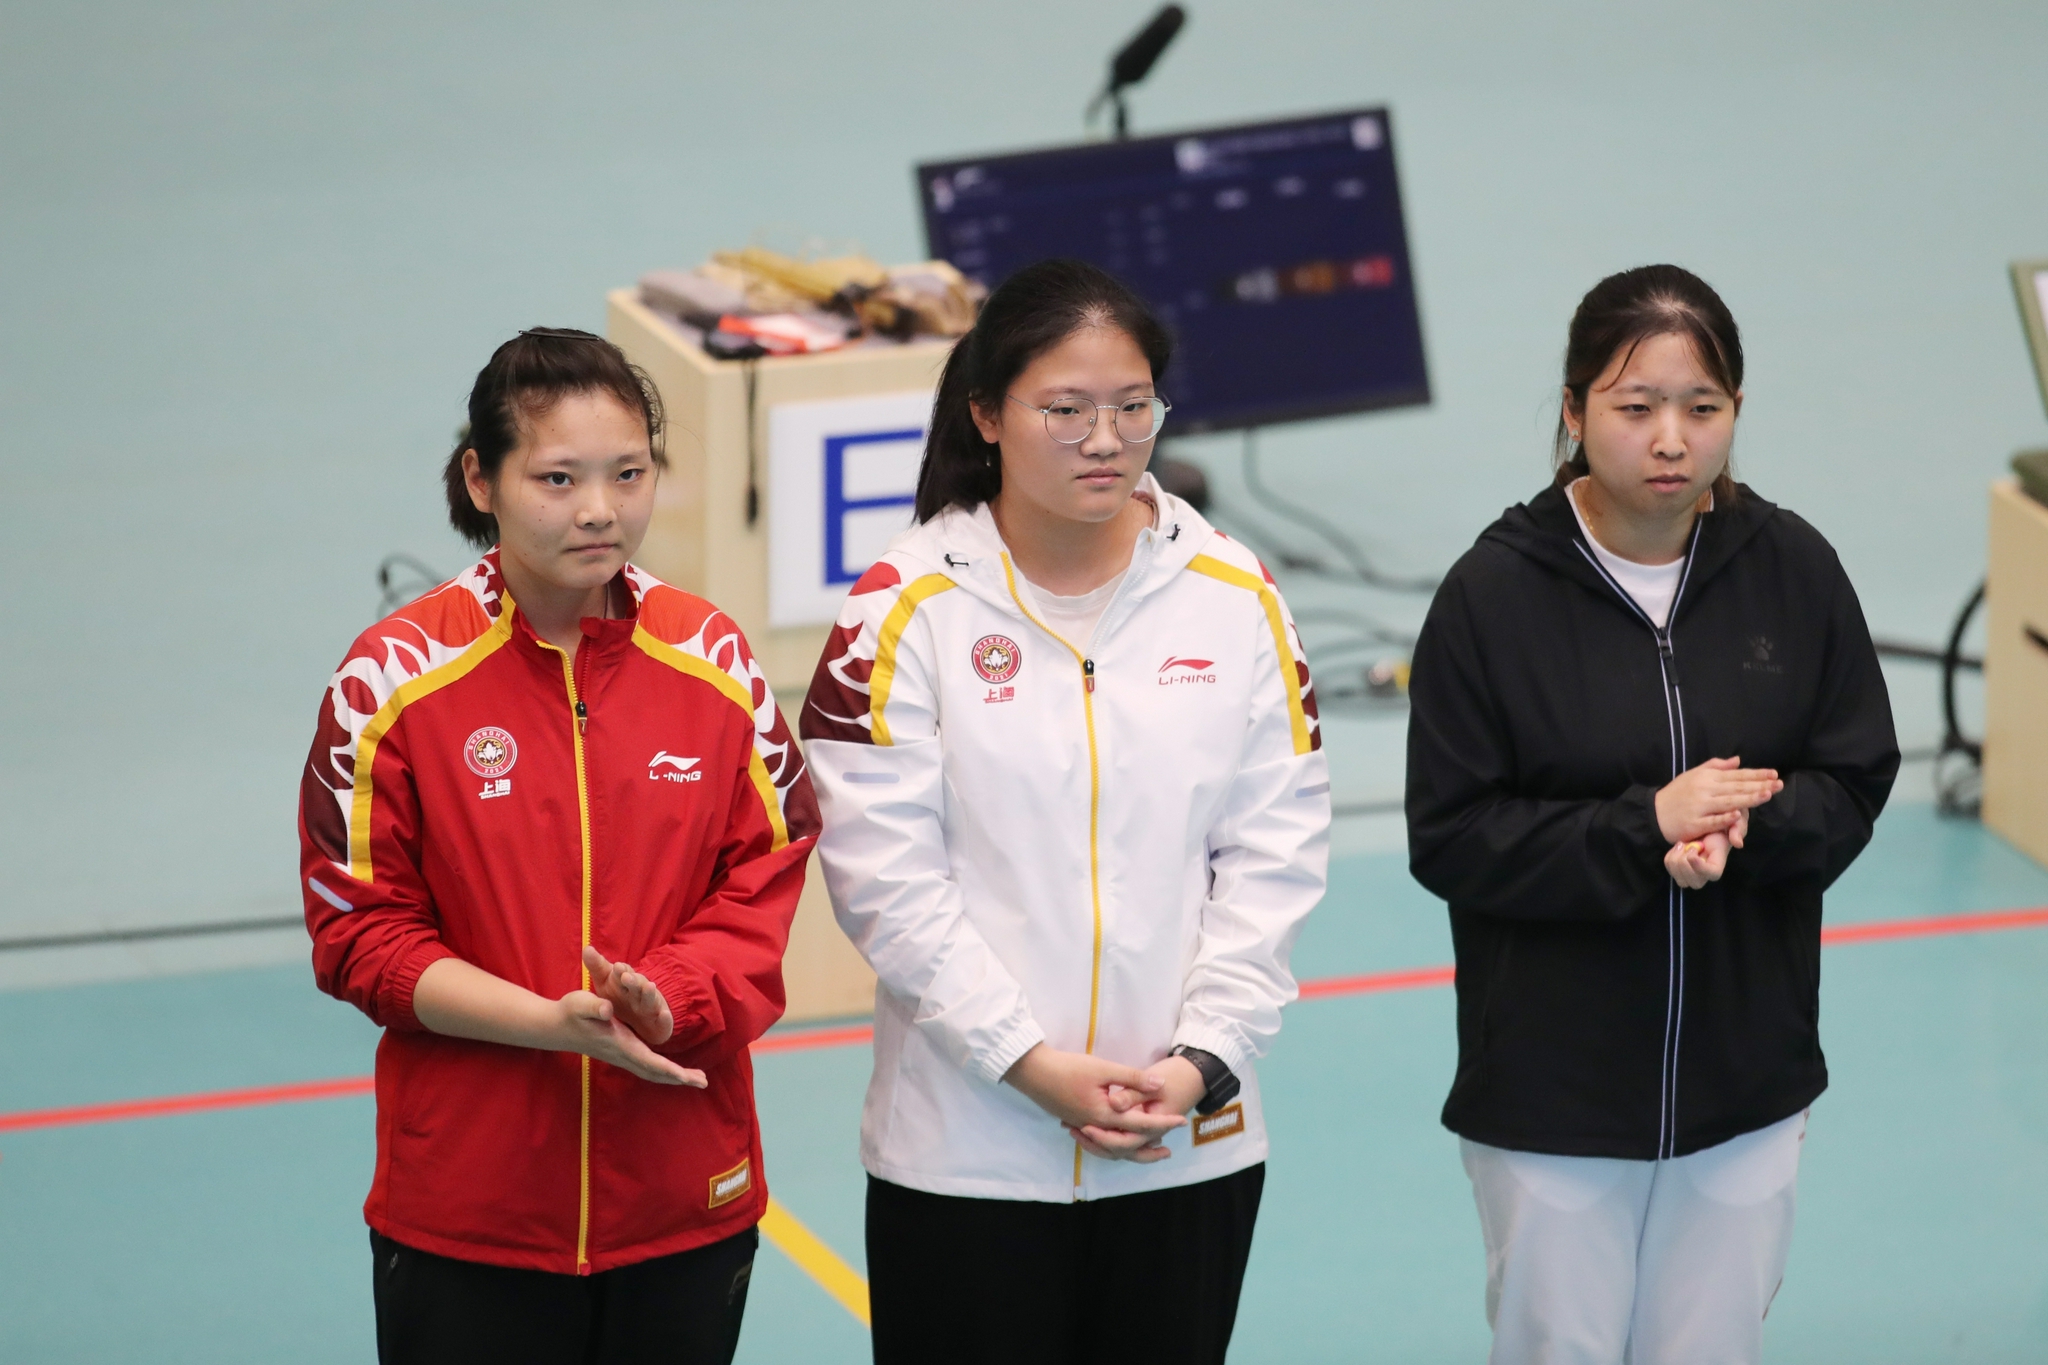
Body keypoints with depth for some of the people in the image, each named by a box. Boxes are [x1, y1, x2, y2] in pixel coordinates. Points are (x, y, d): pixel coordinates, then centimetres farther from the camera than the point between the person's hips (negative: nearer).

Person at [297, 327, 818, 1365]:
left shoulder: (712, 659, 1)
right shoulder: (397, 676, -8)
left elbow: (763, 888, 2)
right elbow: (359, 933, -6)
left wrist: (663, 1000, -18)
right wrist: (552, 1020, -19)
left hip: (686, 1196, 3)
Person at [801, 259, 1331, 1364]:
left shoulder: (1235, 597, 3)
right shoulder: (908, 607, -6)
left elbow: (1275, 855, 2)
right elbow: (885, 873, -10)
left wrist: (1203, 1057, -9)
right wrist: (1030, 1063, -14)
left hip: (1190, 1144, 3)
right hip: (965, 1154, -3)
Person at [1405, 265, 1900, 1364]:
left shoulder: (1793, 570, -3)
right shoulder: (1494, 592, -10)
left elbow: (1855, 784, 2)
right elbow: (1450, 838, -11)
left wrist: (1741, 828, -19)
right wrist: (1642, 828, -22)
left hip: (1746, 1083, 2)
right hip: (1548, 1093, -2)